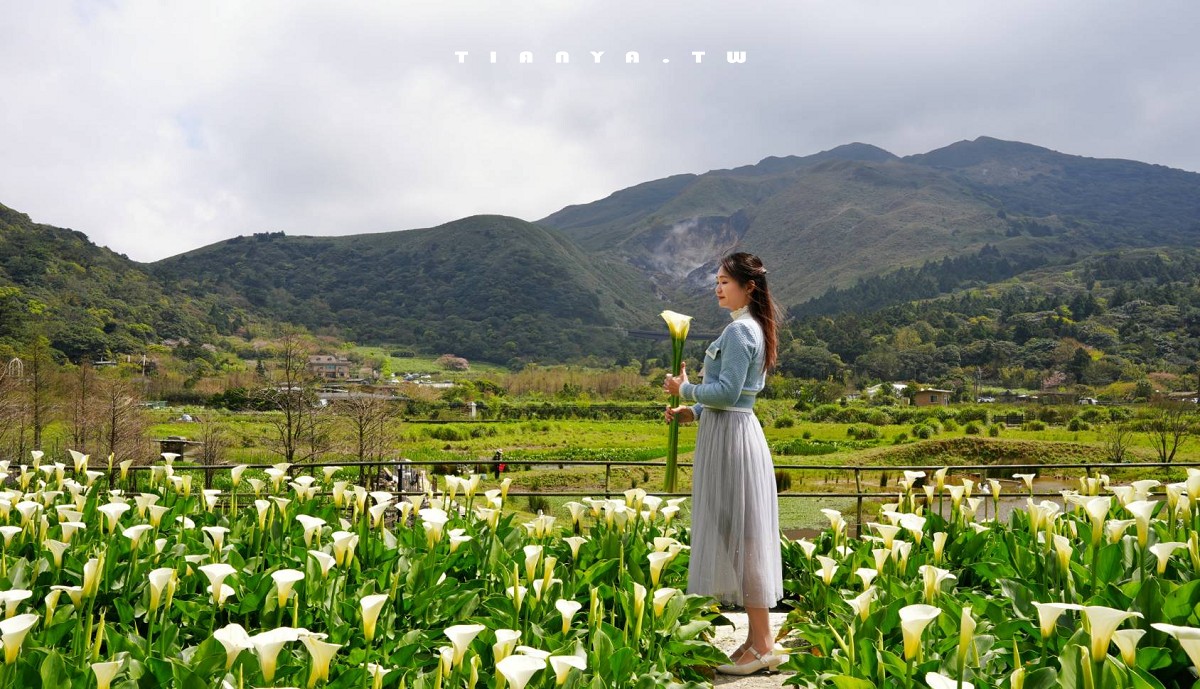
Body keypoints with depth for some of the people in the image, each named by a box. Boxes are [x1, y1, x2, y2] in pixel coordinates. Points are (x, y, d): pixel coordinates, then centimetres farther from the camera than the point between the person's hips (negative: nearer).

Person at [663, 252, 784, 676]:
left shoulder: (738, 330, -15)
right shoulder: (753, 328, 17)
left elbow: (727, 392, -21)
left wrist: (685, 389, -7)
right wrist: (694, 411, 13)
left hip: (732, 436, -10)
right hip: (735, 431, 10)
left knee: (740, 535, -4)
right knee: (741, 538, 13)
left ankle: (762, 645, 4)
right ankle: (758, 639, 21)